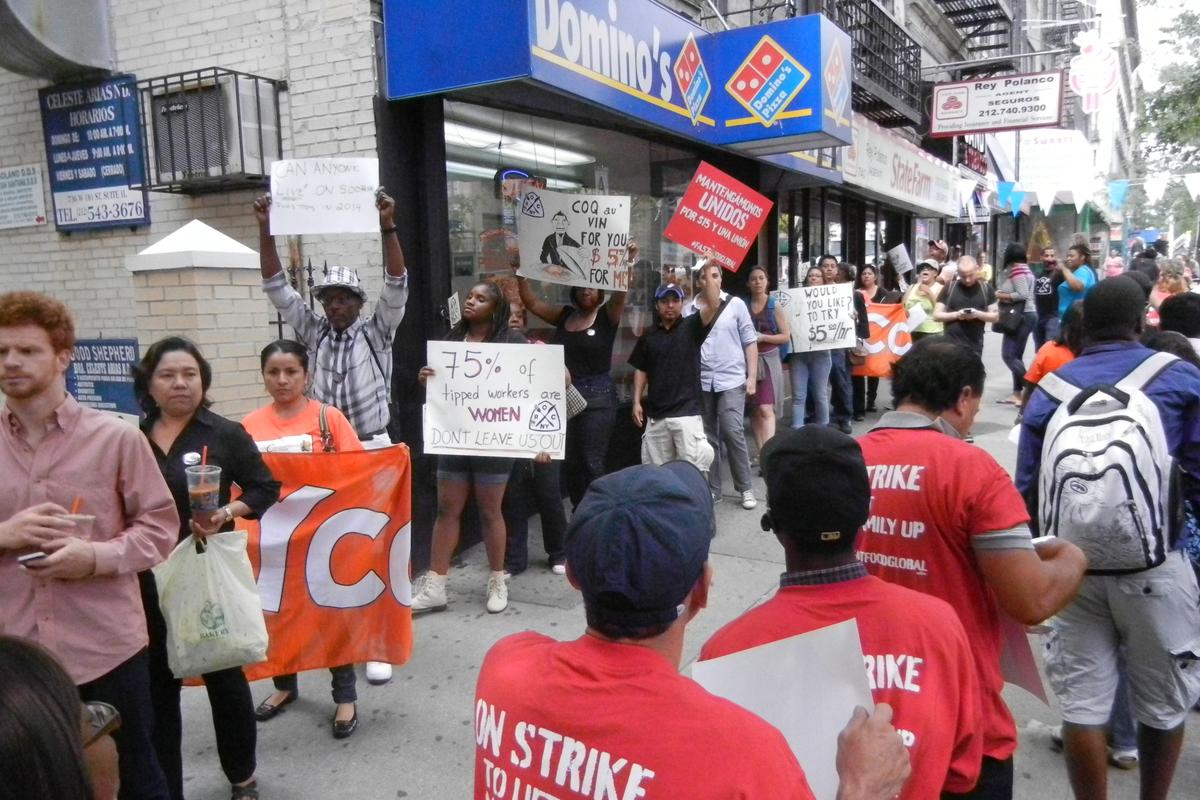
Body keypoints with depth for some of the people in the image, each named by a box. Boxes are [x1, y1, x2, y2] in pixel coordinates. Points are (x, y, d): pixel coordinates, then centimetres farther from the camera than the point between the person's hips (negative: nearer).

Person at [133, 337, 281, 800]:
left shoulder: (225, 435, -4)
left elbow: (265, 489, -1)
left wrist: (227, 513, -18)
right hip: (146, 580, 2)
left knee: (224, 677, 11)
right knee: (156, 686, 10)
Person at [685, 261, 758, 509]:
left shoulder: (735, 304, 1)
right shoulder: (689, 310, 2)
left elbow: (750, 342, 2)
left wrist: (752, 376, -3)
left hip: (731, 380, -2)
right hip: (700, 382, 2)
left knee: (733, 433, -9)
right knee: (707, 437, 10)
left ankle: (745, 488, 5)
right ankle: (712, 488, 21)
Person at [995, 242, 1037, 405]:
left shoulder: (1017, 271, -14)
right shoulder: (1022, 269, 16)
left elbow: (1023, 295, -22)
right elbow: (1021, 293, 13)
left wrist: (1001, 296, -11)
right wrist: (1003, 295, -2)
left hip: (1022, 317, -10)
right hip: (1022, 316, 10)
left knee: (1008, 355, -12)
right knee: (1016, 356, 11)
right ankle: (1017, 394, 12)